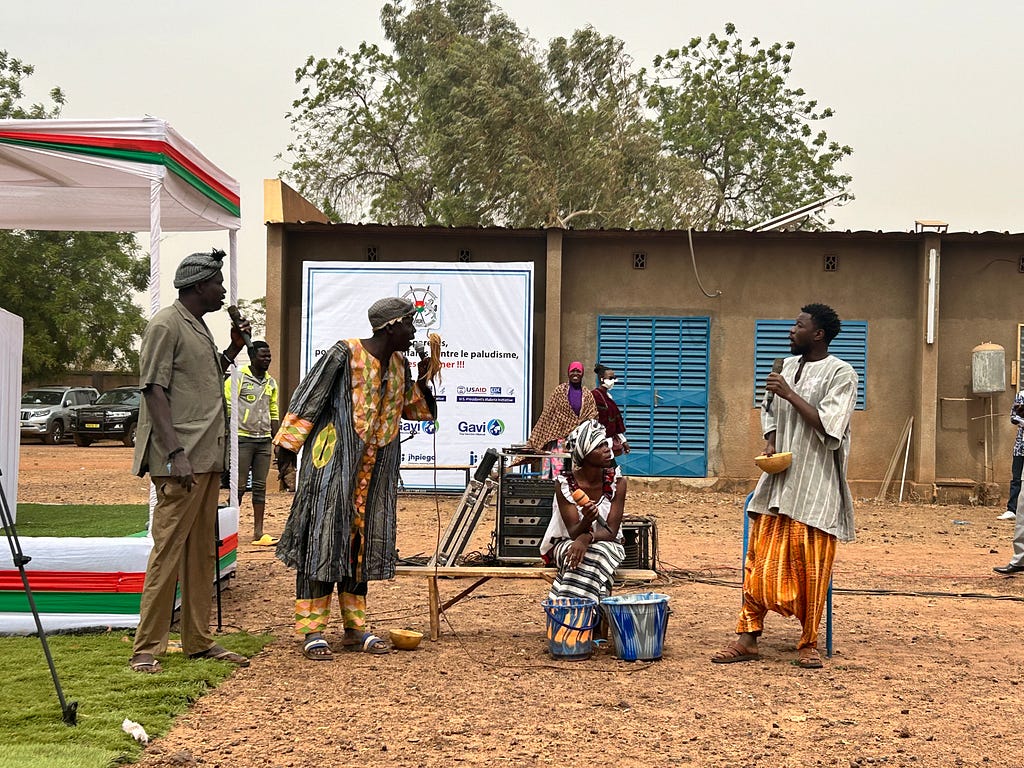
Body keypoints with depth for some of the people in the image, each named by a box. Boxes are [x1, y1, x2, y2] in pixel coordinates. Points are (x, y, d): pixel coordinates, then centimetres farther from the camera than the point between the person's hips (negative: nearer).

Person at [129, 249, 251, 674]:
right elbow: (154, 391, -14)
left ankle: (199, 641, 17)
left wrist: (233, 348, 18)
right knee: (168, 550, -9)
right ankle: (146, 649, -4)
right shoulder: (165, 325, -8)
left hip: (208, 458, 9)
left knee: (202, 552, 11)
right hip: (180, 461, -9)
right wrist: (176, 452, -22)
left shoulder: (199, 328, 20)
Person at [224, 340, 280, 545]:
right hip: (243, 438, -6)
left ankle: (258, 532, 5)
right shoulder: (238, 378, -3)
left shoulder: (271, 383, 16)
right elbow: (228, 409, -5)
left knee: (260, 486, 4)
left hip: (264, 440, 6)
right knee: (239, 486, -4)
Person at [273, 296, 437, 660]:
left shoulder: (399, 365, 10)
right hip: (334, 464, -7)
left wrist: (423, 378, 3)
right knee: (323, 537, -6)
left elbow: (413, 408, 22)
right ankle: (312, 630, -3)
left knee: (363, 540, 10)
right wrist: (287, 447, -13)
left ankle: (355, 628, 18)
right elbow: (308, 398, -11)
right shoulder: (346, 354, -11)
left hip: (374, 472, 7)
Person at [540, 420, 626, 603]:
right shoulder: (564, 483, -13)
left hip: (605, 544, 0)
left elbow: (611, 532, -15)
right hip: (567, 544, 0)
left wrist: (587, 537, -37)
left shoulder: (616, 481, -10)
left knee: (595, 554, -35)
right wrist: (586, 521, -40)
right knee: (580, 556, -36)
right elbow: (573, 533, -16)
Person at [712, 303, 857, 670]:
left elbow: (828, 427, -17)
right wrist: (770, 442, 5)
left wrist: (790, 395, -16)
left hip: (815, 485, -6)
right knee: (761, 561, 3)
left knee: (811, 567, -1)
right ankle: (747, 637, 7)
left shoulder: (841, 374, -7)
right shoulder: (787, 367, 13)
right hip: (779, 478, 6)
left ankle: (809, 643, 11)